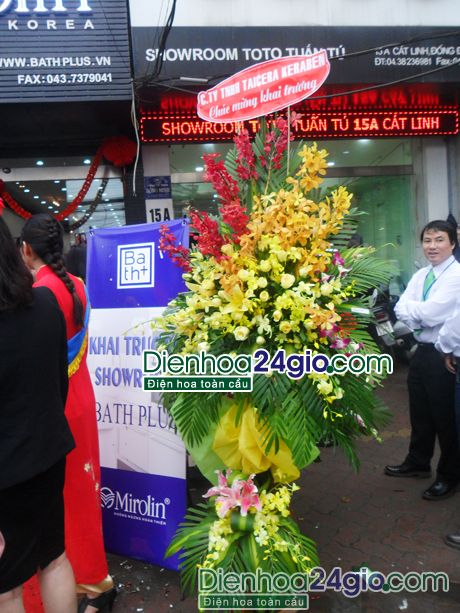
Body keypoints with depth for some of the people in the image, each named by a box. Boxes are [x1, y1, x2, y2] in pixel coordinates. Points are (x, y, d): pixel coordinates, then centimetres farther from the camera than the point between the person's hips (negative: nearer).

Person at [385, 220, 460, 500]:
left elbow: (431, 313, -24)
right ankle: (418, 462, 41)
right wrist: (419, 316, -17)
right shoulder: (421, 275, 10)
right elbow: (401, 309, 2)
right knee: (420, 412, 21)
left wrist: (411, 307, -7)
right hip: (422, 351, 8)